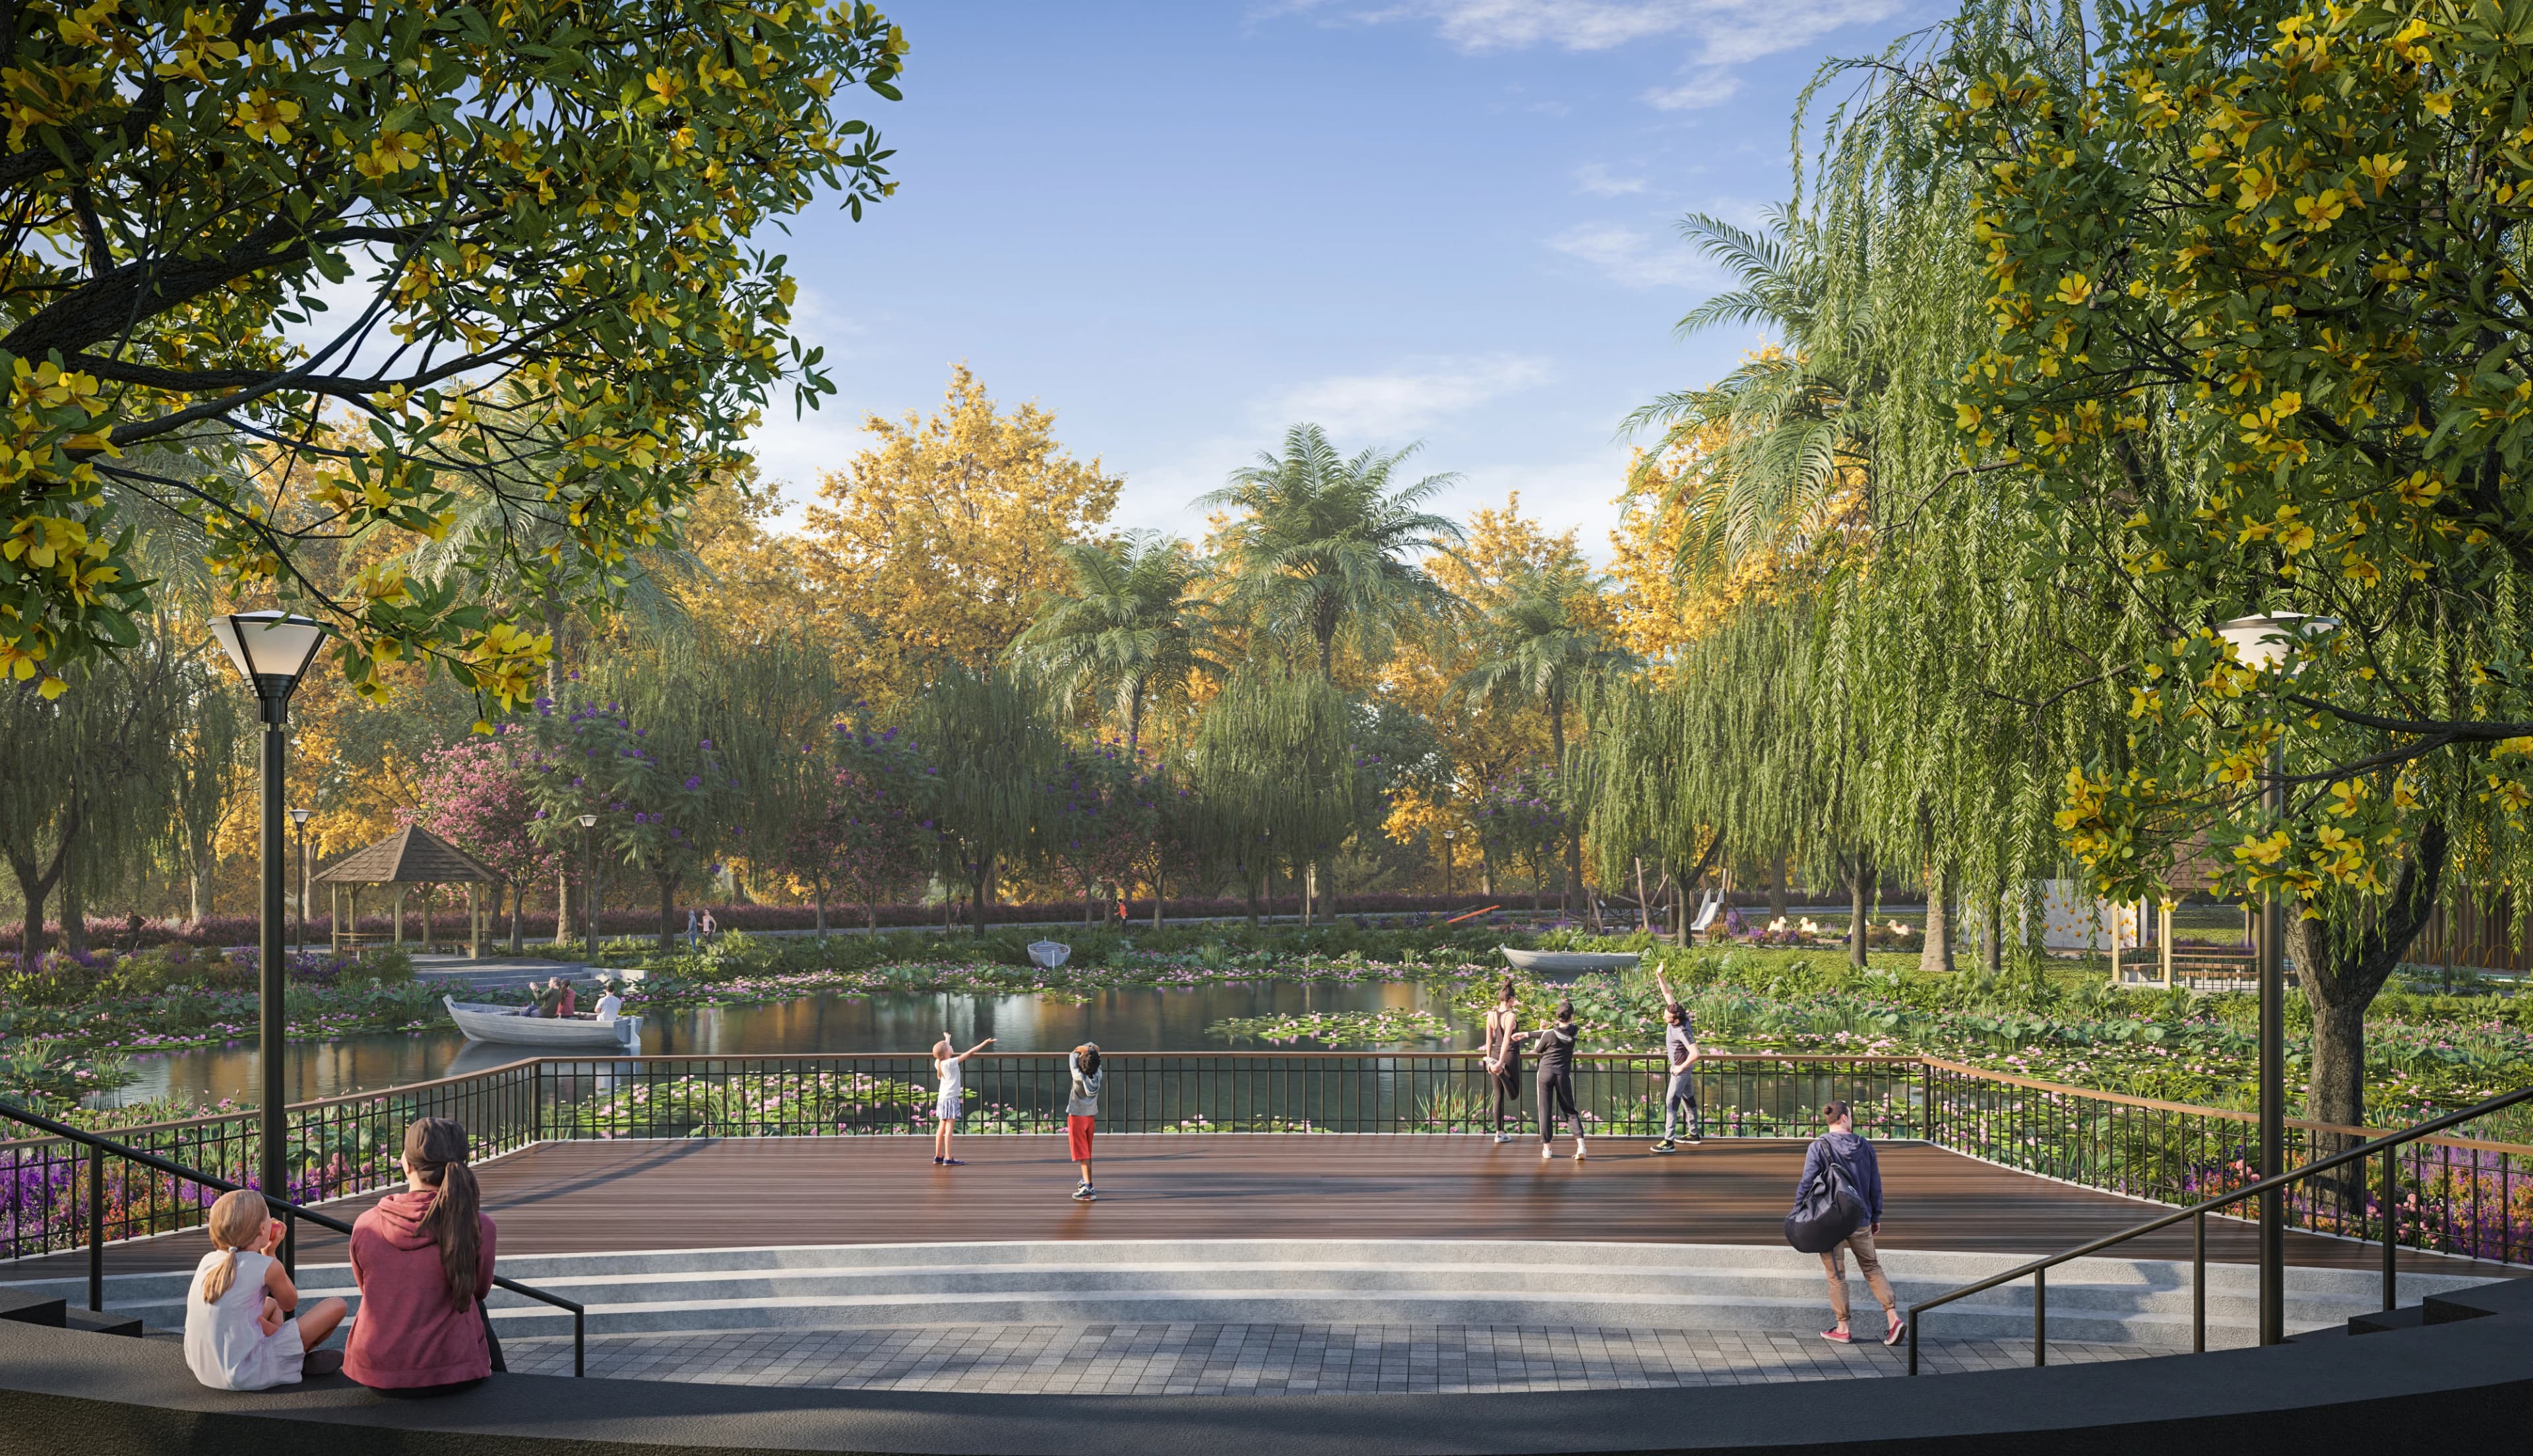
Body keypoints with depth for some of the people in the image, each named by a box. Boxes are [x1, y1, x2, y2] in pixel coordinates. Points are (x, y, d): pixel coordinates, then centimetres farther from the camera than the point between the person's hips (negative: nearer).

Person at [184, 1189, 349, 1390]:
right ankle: (302, 1359, 20)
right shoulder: (268, 1266, -12)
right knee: (336, 1306, 1)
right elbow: (290, 1303, 10)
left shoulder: (208, 1261, 5)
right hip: (247, 1376, -8)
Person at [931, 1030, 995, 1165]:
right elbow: (970, 1053, -16)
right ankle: (948, 1159, -11)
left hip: (942, 1098, 8)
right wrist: (984, 1043, -11)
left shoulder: (938, 1063, 3)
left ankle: (938, 1156, 21)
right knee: (949, 1128, -9)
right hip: (951, 1098, -8)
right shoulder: (951, 1063, -17)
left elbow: (944, 1053, 24)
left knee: (942, 1128, 14)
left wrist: (947, 1039, 39)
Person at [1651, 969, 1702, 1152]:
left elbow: (1695, 1054, -35)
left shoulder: (1683, 1032, -31)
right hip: (1683, 1068, 10)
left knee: (1671, 1102, -12)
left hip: (1682, 1069, -10)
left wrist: (1681, 1068, -23)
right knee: (1688, 1099, 20)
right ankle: (1694, 1135, 33)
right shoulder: (1675, 1013, -10)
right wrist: (1659, 977, -11)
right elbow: (1668, 994, -1)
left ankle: (1669, 1142, -15)